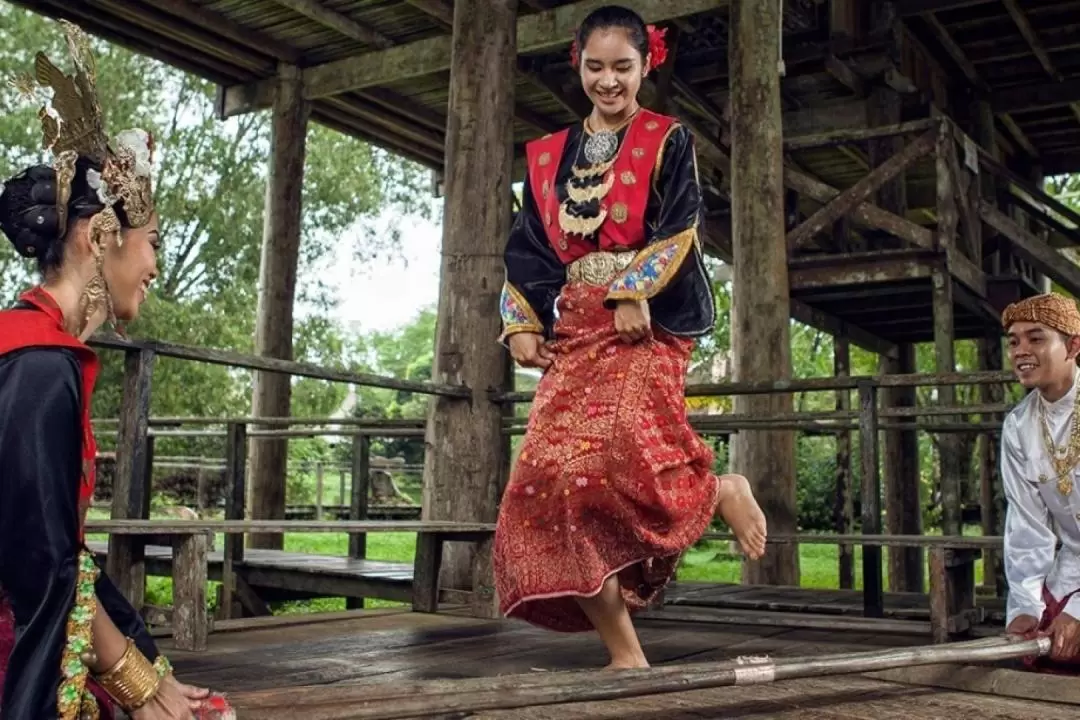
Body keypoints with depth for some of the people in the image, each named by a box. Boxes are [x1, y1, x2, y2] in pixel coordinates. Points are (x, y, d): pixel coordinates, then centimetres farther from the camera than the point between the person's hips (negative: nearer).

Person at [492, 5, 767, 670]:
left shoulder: (669, 140, 8)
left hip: (646, 326, -5)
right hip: (571, 334, 5)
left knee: (628, 448, -31)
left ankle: (722, 492, 4)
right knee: (551, 476, -10)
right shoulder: (548, 156, 20)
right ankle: (626, 656, -2)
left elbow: (680, 230, -3)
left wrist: (635, 292, -16)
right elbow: (528, 249, 16)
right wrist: (522, 322, 2)